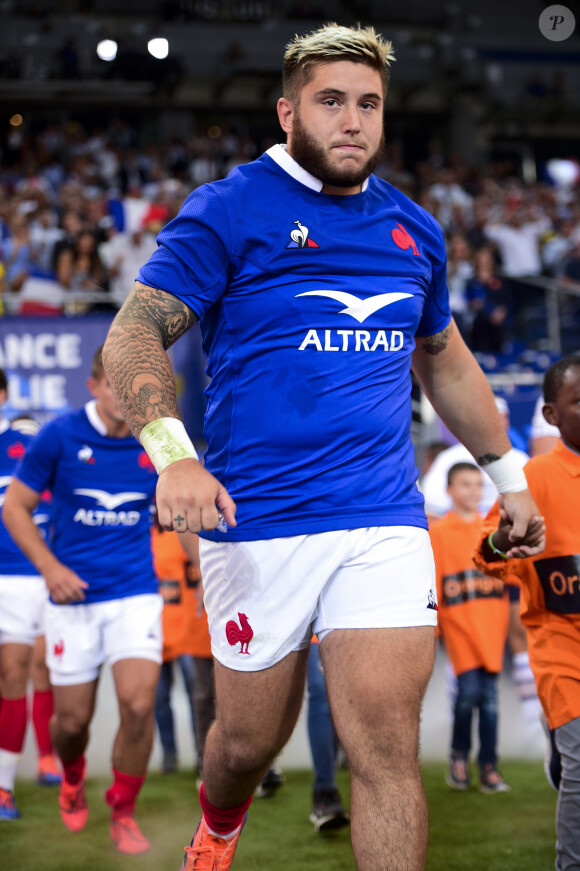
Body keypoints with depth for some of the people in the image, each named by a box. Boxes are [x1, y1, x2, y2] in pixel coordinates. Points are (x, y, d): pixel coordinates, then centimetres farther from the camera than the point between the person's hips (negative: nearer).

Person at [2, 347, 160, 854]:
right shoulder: (59, 436, -8)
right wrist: (50, 568, -11)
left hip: (136, 593, 1)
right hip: (73, 597, -1)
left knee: (139, 704, -16)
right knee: (73, 720, 6)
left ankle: (123, 814, 6)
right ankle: (73, 779, 42)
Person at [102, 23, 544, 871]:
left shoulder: (414, 230, 12)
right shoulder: (229, 211, -2)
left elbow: (444, 360, 26)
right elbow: (134, 333, -9)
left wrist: (509, 474, 26)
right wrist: (173, 452, -24)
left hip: (384, 523, 3)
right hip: (255, 524, -2)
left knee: (387, 750, -9)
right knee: (251, 739, 10)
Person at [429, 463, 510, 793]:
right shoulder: (437, 532, 3)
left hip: (492, 620, 3)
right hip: (459, 620, -3)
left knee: (490, 695, 2)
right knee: (469, 688, -15)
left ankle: (489, 767, 8)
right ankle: (459, 755, 7)